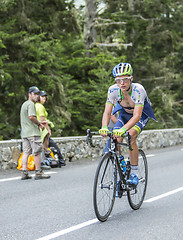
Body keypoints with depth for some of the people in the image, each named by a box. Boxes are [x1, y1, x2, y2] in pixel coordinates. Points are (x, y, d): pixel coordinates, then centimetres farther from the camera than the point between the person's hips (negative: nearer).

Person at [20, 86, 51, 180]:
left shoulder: (24, 104, 20)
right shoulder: (31, 104, -11)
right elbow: (31, 117, -24)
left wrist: (39, 122, 24)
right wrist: (39, 124, -11)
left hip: (24, 133, 9)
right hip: (33, 132, -9)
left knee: (26, 152, 6)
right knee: (37, 152, -4)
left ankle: (24, 173, 3)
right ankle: (38, 173, -1)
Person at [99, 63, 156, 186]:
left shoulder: (138, 90, -37)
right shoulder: (113, 90, -26)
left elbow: (137, 116, -44)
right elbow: (107, 112, -29)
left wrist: (123, 129, -60)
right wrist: (104, 127, -50)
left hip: (142, 114, -4)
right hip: (125, 113, 4)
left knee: (131, 136, -30)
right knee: (115, 139, -19)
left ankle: (134, 173, -19)